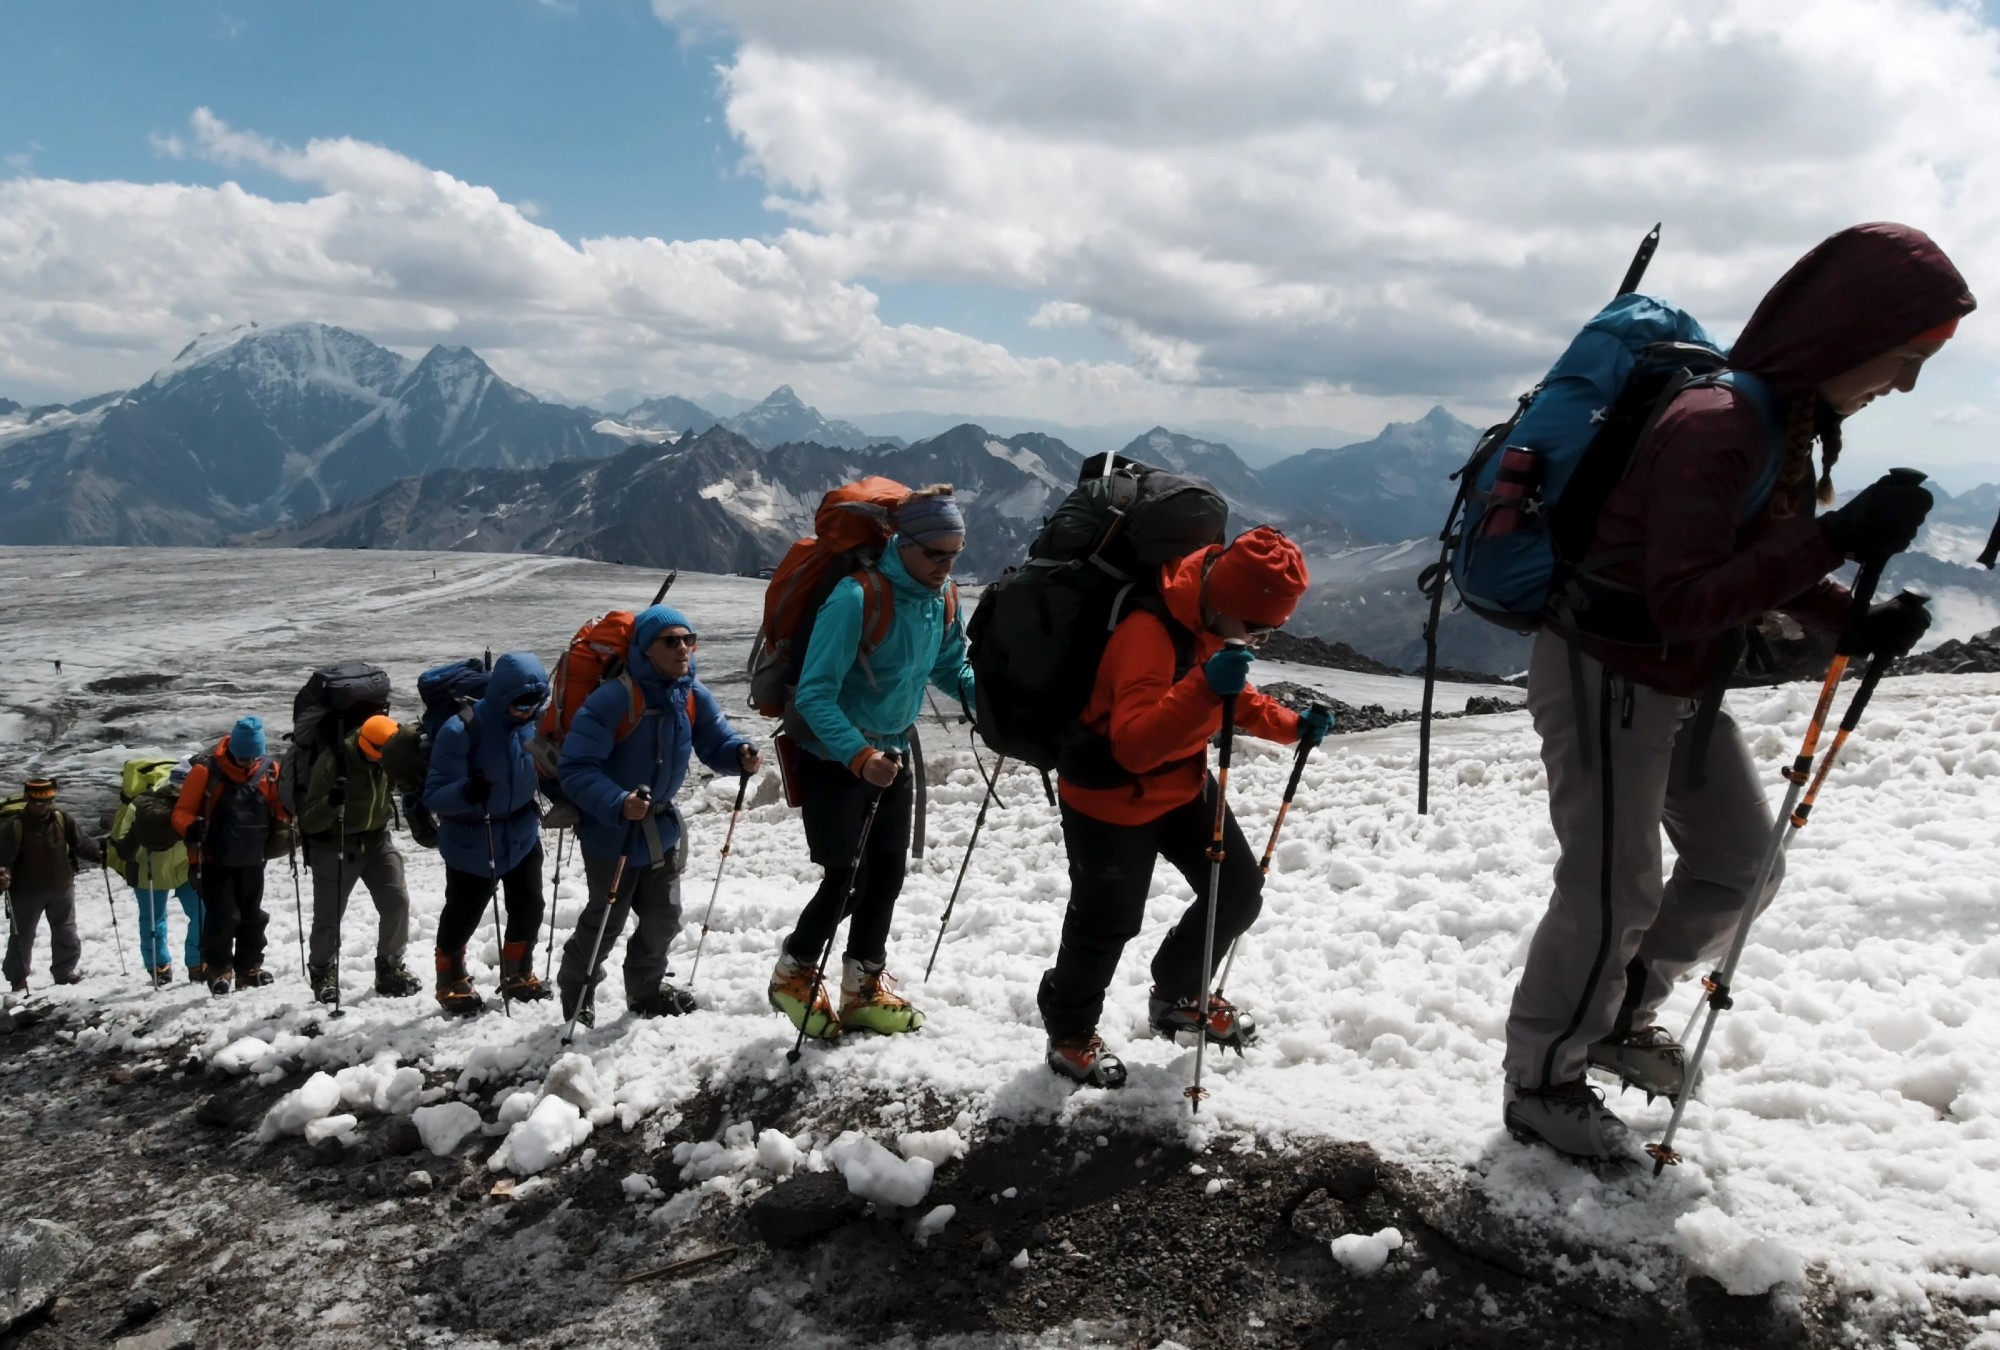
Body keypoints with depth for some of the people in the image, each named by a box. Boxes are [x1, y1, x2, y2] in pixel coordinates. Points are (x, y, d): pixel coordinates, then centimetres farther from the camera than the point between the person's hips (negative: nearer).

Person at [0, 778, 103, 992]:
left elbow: (81, 843, -4)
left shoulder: (63, 820, -7)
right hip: (27, 892, -3)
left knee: (66, 933, 14)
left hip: (62, 888, 3)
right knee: (22, 936, 9)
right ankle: (18, 979, 24)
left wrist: (98, 854, -22)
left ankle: (65, 971, 30)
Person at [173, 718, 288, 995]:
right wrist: (191, 828, -32)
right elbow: (182, 811, -12)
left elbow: (279, 808, 7)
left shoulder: (269, 770, -5)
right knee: (222, 917, -8)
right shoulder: (207, 770, -15)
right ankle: (218, 970, 10)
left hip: (252, 862, 4)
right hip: (214, 861, -4)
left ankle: (249, 969, 26)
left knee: (252, 917, 13)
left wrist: (285, 819, -15)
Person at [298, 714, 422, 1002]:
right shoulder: (332, 763, -25)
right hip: (334, 846, -4)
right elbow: (308, 821, -23)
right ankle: (323, 973, 26)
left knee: (397, 901, -4)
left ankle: (390, 968, 15)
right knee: (329, 915, 0)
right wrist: (331, 802, -43)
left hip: (377, 840, 4)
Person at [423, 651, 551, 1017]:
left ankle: (517, 975, 38)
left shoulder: (534, 724, -11)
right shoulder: (462, 731, -26)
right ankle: (452, 983, 34)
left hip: (523, 834, 5)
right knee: (463, 916, 10)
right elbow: (434, 795, -27)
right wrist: (466, 792, -47)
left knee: (529, 909, 14)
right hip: (471, 842, -5)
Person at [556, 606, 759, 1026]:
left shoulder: (693, 695, -7)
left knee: (664, 917, 16)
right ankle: (577, 993, 33)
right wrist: (617, 804, -43)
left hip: (661, 824, 6)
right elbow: (577, 768, -29)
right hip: (610, 828, -6)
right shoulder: (613, 699, -28)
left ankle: (646, 988, 40)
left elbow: (716, 742, 2)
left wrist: (740, 755, -21)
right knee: (606, 921, 7)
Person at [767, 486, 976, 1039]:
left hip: (890, 750, 7)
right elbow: (814, 693, -29)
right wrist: (859, 756, -40)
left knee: (887, 873, 10)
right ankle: (794, 973, 21)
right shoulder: (856, 597, -27)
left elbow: (950, 666, 12)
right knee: (846, 877, -5)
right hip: (833, 753, -7)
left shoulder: (940, 598, -4)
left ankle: (865, 987, 27)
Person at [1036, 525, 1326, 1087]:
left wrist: (1291, 725, 0)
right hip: (1112, 798, -8)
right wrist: (1205, 686, -53)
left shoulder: (1216, 618, -7)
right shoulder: (1150, 632, -34)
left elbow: (1232, 699, 13)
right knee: (1108, 922, 5)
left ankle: (1180, 996, 38)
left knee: (1240, 891, 12)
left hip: (1182, 783, 8)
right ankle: (1069, 1032, 33)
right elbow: (1133, 745, -43)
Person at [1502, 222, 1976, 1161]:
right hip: (1606, 678, -9)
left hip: (1681, 686, 10)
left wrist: (1859, 621, -4)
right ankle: (1540, 1083, 22)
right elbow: (1681, 605, -30)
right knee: (1611, 896, 1)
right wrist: (1837, 538, -34)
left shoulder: (1790, 423, 4)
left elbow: (1763, 567, 13)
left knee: (1743, 864, 17)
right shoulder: (1715, 427, -26)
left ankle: (1621, 1013, 37)